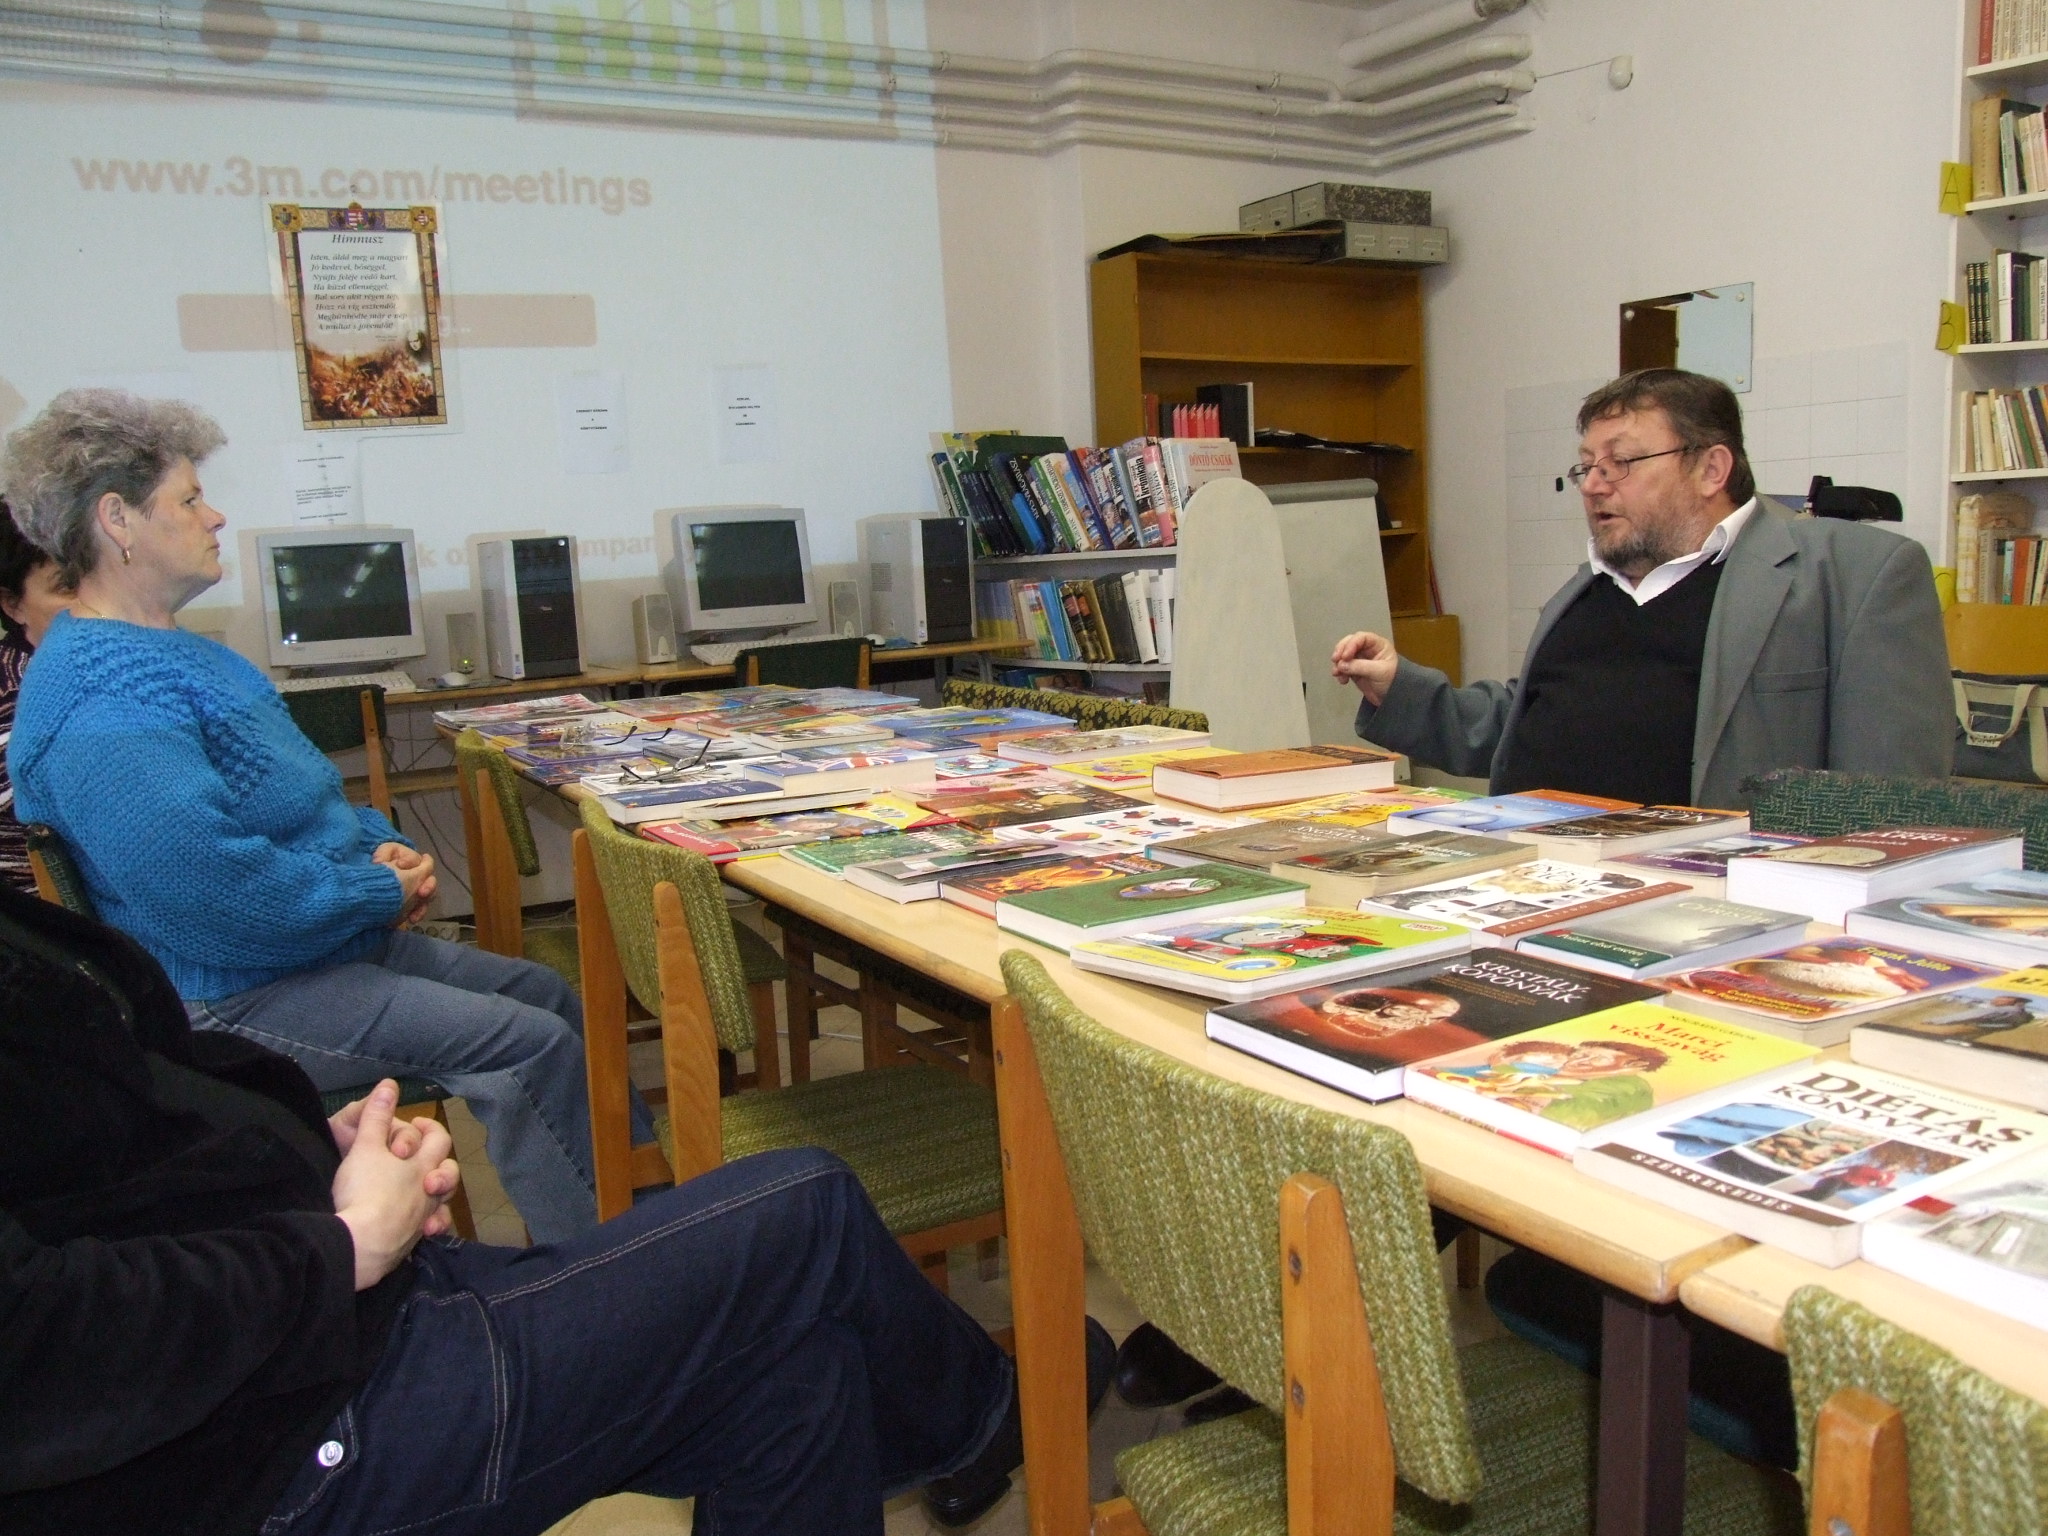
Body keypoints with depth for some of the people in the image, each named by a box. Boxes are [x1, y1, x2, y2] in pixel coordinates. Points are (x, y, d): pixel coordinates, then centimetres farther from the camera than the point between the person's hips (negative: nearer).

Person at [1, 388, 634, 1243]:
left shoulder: (177, 652, 13)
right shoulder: (101, 701, -23)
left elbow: (296, 801, 22)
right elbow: (216, 881, -31)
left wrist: (382, 845, 2)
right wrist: (383, 890, -17)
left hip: (333, 941, 11)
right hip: (236, 1000, -11)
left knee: (547, 994, 11)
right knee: (532, 1045, -17)